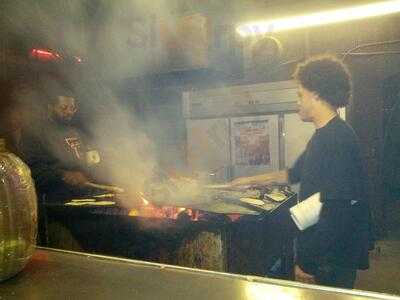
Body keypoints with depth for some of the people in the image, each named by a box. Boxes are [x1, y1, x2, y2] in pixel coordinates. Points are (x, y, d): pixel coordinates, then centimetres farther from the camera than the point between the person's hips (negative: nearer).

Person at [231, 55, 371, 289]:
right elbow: (294, 174, 23)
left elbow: (335, 211, -27)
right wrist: (252, 180, 26)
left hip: (333, 260, -9)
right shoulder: (323, 136, 10)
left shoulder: (337, 139, -23)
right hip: (319, 251, 9)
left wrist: (308, 263, -22)